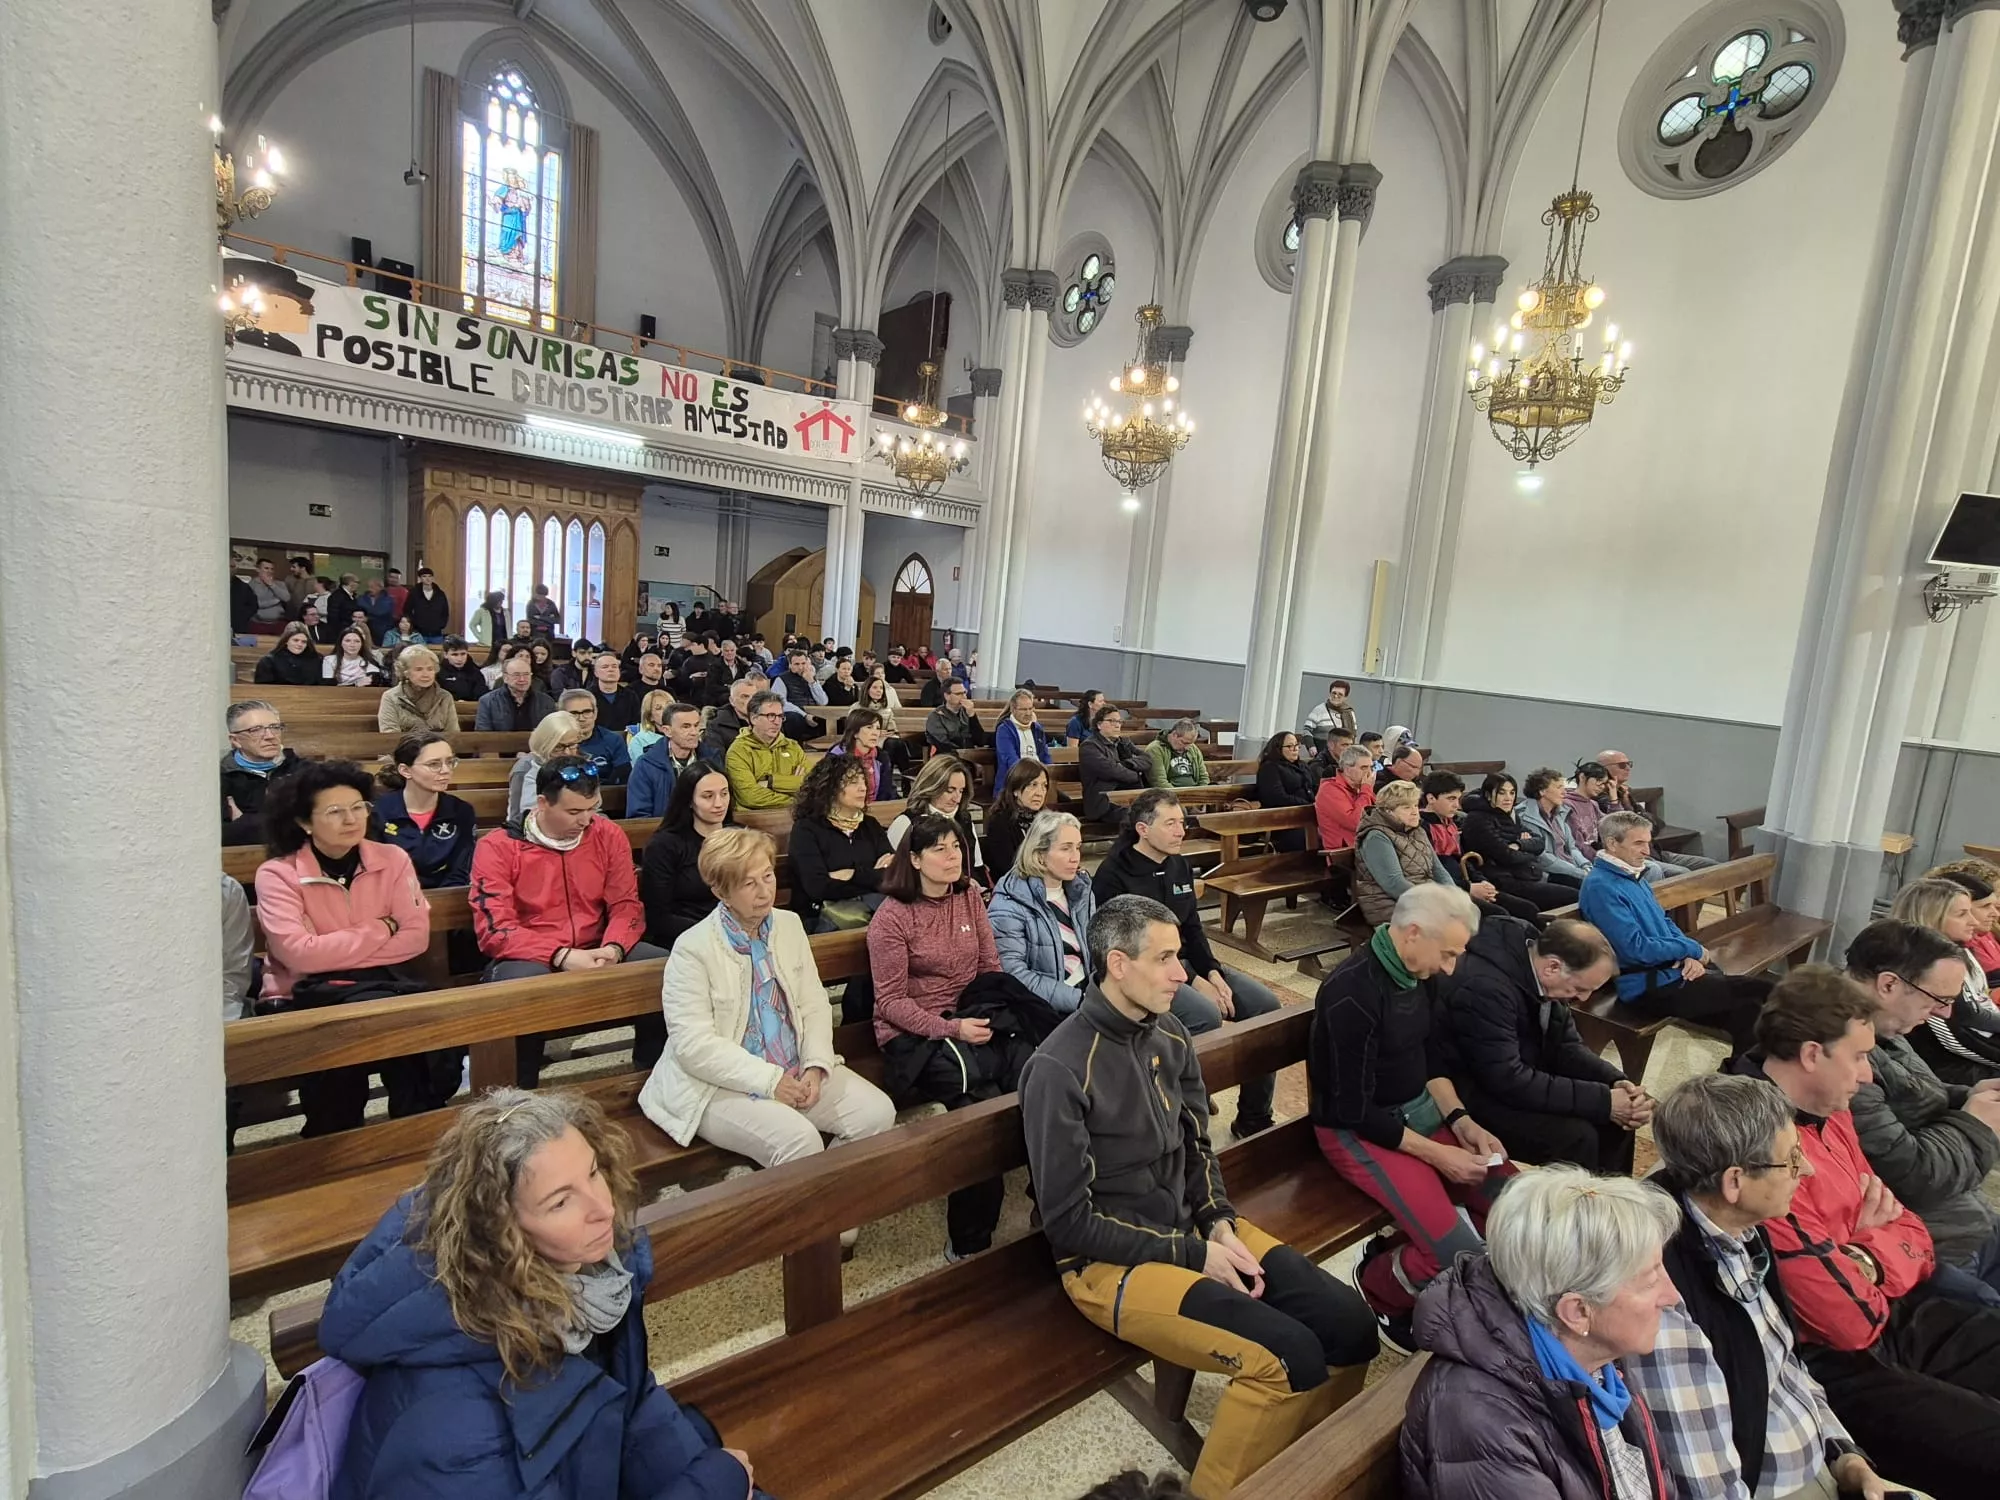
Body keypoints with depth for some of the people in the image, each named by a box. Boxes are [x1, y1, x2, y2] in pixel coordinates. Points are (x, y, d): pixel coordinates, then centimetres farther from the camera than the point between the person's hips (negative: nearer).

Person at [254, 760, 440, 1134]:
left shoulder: (392, 859, 2)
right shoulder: (277, 874, -6)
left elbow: (416, 937, -5)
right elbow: (301, 954, -17)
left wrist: (336, 953, -12)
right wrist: (381, 929, -10)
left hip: (381, 981, 3)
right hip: (306, 992, -2)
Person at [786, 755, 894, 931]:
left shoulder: (870, 826, 16)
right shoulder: (806, 829, 0)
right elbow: (818, 887, -14)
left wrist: (854, 875, -10)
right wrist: (871, 877, -7)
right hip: (822, 916, -5)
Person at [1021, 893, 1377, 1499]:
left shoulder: (1171, 1036, 0)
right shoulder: (1059, 1069, -22)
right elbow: (1069, 1221, -18)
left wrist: (1220, 1224, -6)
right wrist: (1192, 1255, -16)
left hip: (1193, 1228, 7)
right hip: (1111, 1259, -7)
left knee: (1348, 1324, -3)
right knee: (1289, 1356, -21)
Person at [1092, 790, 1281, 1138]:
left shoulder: (1180, 865, 6)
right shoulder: (1113, 876, -17)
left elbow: (1192, 928, 13)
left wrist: (1212, 972, -5)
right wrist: (1192, 982, -21)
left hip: (1186, 963, 8)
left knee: (1265, 1003, -5)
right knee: (1207, 1016, -32)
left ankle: (1254, 1119, 7)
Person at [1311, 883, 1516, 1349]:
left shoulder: (1414, 973, -1)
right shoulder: (1351, 993, -27)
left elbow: (1430, 1057, 12)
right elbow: (1354, 1111, -22)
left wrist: (1460, 1119, -3)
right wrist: (1435, 1153, -16)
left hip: (1421, 1112, 9)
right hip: (1360, 1132, -9)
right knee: (1461, 1254, -18)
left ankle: (1413, 1257, 18)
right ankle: (1379, 1287, 14)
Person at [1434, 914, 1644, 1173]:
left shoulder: (1541, 975, -5)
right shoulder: (1484, 986, -33)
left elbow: (1566, 1045, 5)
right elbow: (1509, 1081, -32)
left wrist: (1616, 1083, -13)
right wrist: (1602, 1100, -26)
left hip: (1516, 1076, 9)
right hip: (1473, 1093, -9)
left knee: (1616, 1115, 2)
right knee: (1575, 1137, -22)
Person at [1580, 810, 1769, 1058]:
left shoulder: (1633, 876, 11)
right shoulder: (1600, 887, -21)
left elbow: (1665, 924, 18)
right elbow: (1637, 949, -24)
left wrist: (1689, 956, -2)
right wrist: (1691, 949, -9)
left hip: (1671, 970, 9)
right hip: (1650, 987, -9)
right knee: (1762, 990, -6)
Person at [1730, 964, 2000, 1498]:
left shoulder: (1827, 1113, 2)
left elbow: (1912, 1237, 9)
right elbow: (1851, 1322, -26)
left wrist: (1866, 1257, -13)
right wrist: (1870, 1254, -6)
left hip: (1899, 1314, 10)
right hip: (1833, 1368, -9)